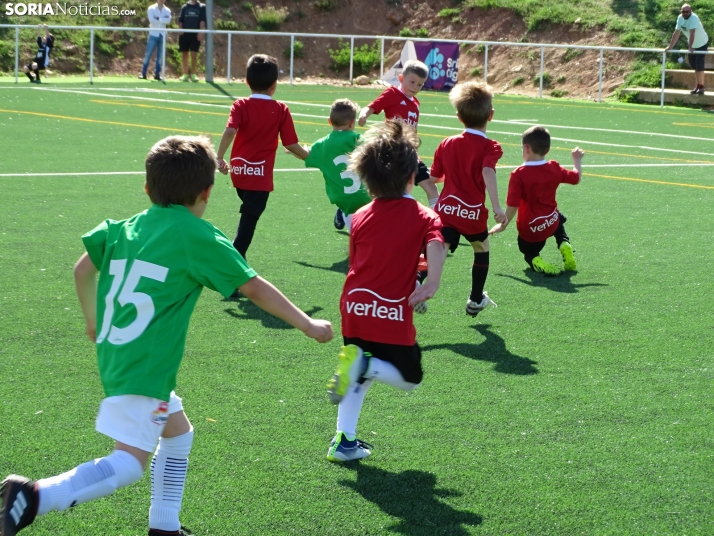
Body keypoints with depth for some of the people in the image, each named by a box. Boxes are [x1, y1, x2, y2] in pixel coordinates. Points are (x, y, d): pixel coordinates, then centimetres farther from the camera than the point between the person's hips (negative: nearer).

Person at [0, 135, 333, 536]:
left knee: (178, 433, 24)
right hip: (146, 368, -9)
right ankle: (35, 497, -27)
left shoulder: (123, 229, 11)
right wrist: (308, 325, 4)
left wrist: (93, 320, 37)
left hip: (114, 354, 9)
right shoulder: (199, 237, -7)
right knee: (129, 462, -13)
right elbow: (255, 288, -4)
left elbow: (83, 270, 21)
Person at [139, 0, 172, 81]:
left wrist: (158, 19, -17)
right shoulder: (151, 8, 1)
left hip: (162, 35, 3)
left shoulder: (167, 10, 7)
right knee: (148, 54, -5)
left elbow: (168, 20, -13)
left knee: (160, 56, 3)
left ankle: (157, 74, 7)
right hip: (153, 34, -3)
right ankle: (143, 73, -1)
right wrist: (163, 20, -11)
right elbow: (151, 20, -16)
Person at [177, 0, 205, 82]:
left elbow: (202, 21, -1)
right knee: (184, 55, 3)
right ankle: (185, 74, 9)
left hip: (195, 35, -2)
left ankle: (193, 74, -3)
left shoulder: (202, 7, 7)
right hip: (184, 34, 2)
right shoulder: (184, 7, 13)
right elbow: (180, 20, 11)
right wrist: (181, 30, -5)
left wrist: (200, 32, -12)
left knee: (194, 55, -9)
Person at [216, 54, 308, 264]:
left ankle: (237, 254, 33)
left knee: (248, 213, 25)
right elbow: (291, 144, -2)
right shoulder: (281, 110, -3)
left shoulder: (241, 105, -2)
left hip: (239, 170, 3)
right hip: (261, 174, -3)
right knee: (249, 218, -5)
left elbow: (230, 131, -19)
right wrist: (310, 157, 15)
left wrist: (219, 158, -12)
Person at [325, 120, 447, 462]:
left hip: (354, 308, 5)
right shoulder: (423, 217, -2)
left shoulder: (361, 217, 10)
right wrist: (431, 284, -30)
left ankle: (344, 441, 14)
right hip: (392, 316, -4)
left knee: (357, 377, 22)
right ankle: (365, 364, -14)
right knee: (409, 377, 13)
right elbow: (435, 246, -22)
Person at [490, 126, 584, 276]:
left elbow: (513, 205, -21)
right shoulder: (554, 169, -5)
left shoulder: (519, 175, -19)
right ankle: (564, 244, 10)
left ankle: (535, 260, -13)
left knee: (529, 252, 25)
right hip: (551, 223, 4)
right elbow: (576, 177, 13)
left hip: (529, 230, -4)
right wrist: (577, 160, 31)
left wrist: (503, 225, -7)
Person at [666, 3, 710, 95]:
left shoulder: (694, 18, -30)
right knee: (694, 66, 12)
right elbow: (676, 33, -7)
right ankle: (698, 86, 22)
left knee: (699, 66, -10)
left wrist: (690, 47, -48)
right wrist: (670, 46, -11)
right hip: (692, 44, 7)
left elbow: (692, 33, -40)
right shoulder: (680, 18, -11)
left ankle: (701, 87, -1)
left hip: (702, 44, -7)